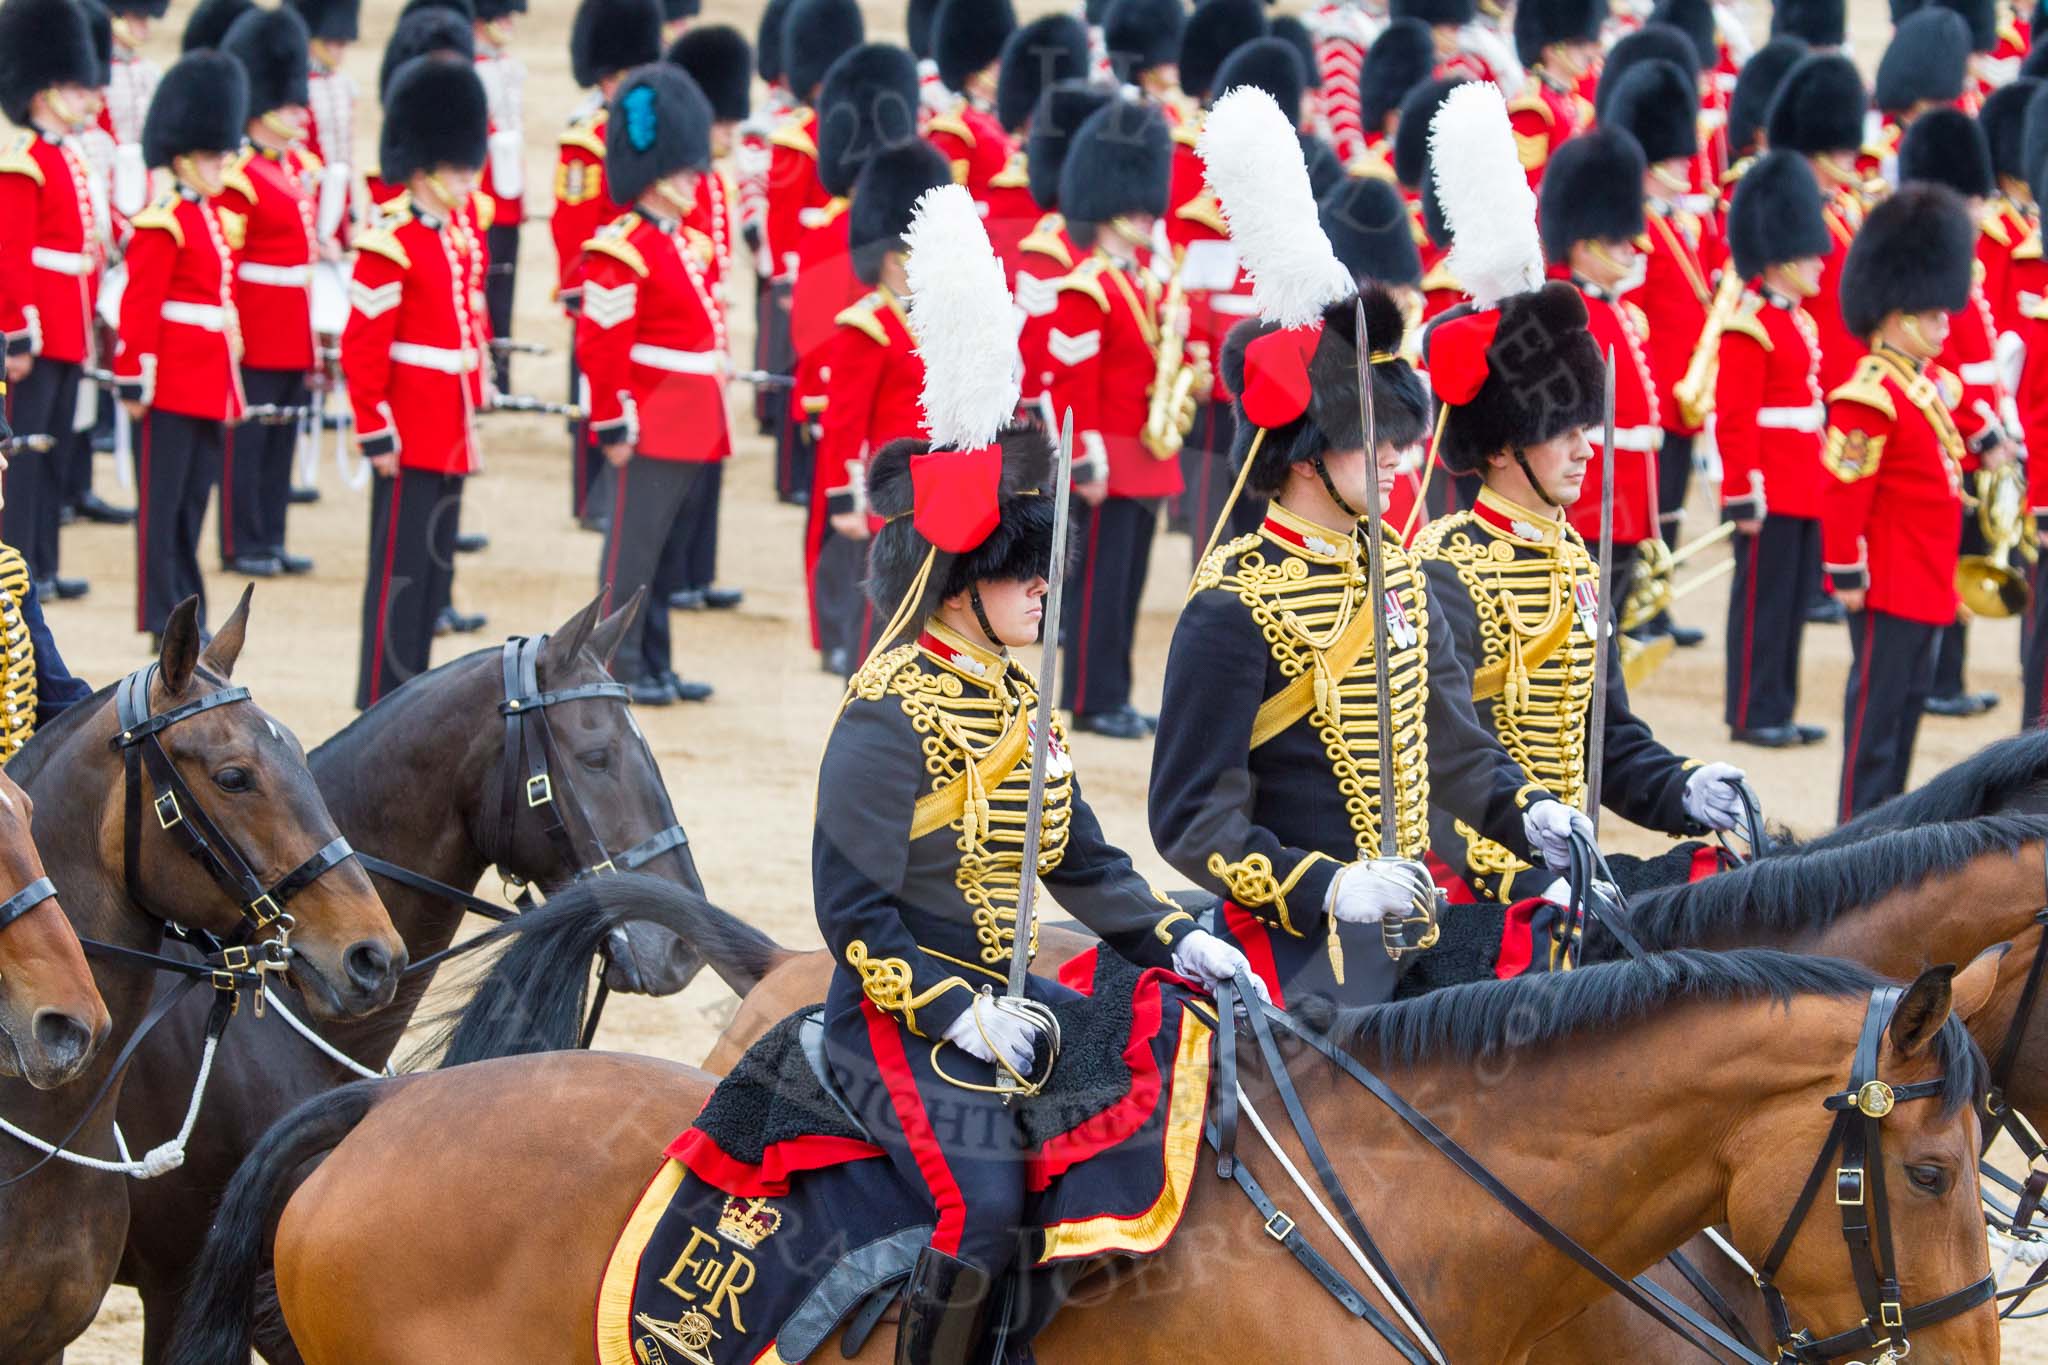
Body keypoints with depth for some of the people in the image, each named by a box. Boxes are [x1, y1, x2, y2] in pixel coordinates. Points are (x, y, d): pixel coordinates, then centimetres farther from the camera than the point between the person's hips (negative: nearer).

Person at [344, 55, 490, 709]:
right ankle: (383, 701, 0)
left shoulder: (462, 239, 10)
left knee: (436, 565, 12)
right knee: (401, 567, -4)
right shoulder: (389, 246, -16)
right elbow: (362, 348, -16)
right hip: (411, 434, -8)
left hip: (451, 435, 8)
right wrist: (376, 433, -17)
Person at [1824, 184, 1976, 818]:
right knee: (1878, 704, -4)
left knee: (1909, 699, 14)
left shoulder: (1929, 383, 11)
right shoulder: (1870, 398, -19)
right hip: (1891, 583, -9)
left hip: (1926, 585, 9)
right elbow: (1844, 492, -20)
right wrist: (1846, 573, -19)